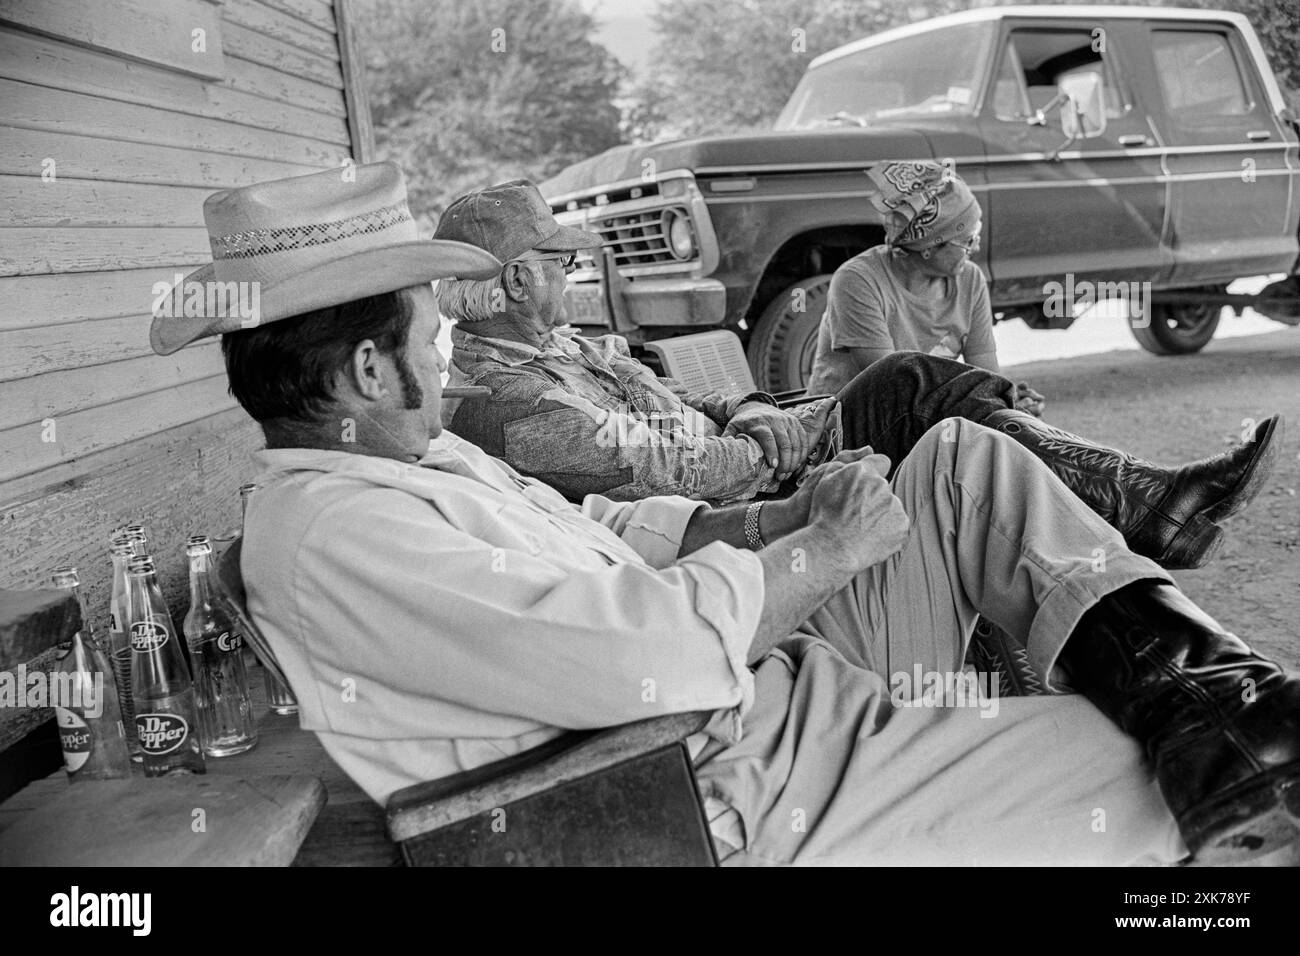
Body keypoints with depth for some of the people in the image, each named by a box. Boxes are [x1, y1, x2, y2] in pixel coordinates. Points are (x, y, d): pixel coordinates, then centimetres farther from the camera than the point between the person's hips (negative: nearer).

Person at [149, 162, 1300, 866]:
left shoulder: (416, 457, 11)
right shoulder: (328, 531, -22)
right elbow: (634, 652, -31)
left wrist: (781, 517, -1)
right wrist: (819, 552, -14)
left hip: (779, 682, 10)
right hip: (752, 802, -10)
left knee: (968, 460, 5)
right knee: (1143, 780, -19)